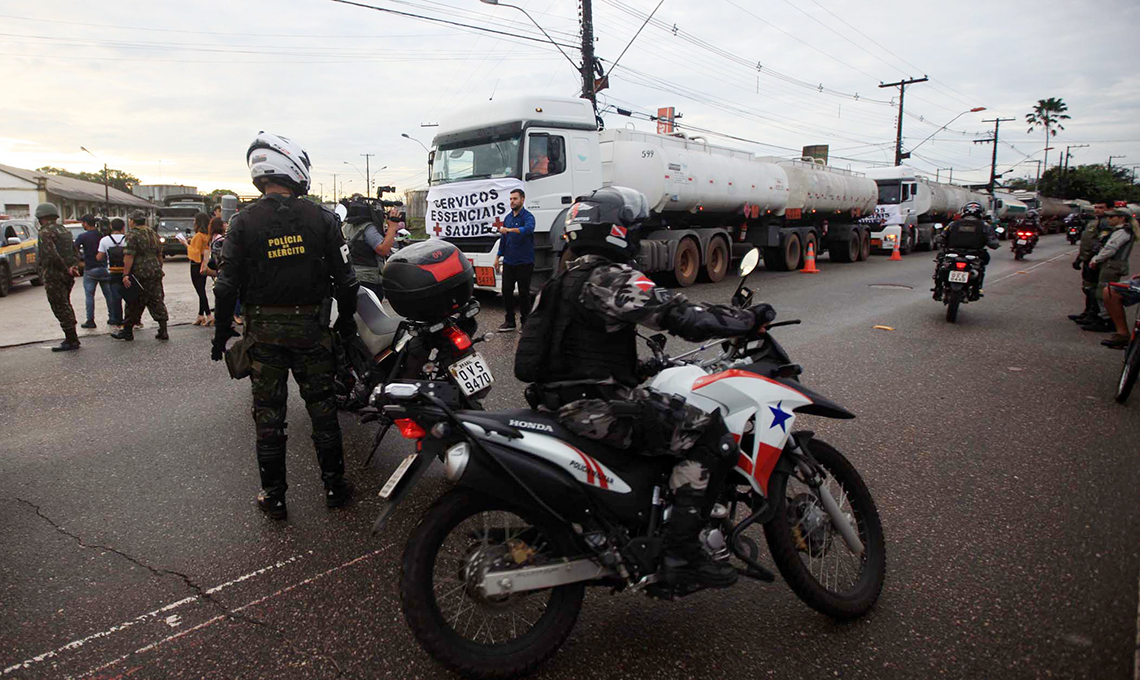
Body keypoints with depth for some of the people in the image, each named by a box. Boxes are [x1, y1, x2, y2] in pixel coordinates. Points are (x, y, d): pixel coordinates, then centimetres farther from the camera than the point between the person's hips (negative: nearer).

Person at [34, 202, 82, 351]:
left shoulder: (45, 232, -12)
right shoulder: (64, 230, 15)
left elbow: (51, 254, -24)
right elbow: (75, 251, 12)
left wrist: (67, 269, -17)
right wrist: (74, 266, -2)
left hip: (54, 276, -9)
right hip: (67, 277, 9)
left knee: (60, 308, -5)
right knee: (66, 306, 17)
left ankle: (71, 340, -4)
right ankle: (72, 338, 21)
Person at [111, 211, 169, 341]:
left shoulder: (132, 235, -10)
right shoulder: (153, 234, 13)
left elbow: (129, 256, -17)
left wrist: (125, 274, -18)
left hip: (140, 274, -6)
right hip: (156, 273, 6)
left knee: (134, 304, 3)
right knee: (157, 302, 6)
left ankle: (127, 331, 14)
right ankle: (163, 331, 2)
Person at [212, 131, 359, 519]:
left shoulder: (244, 222, -5)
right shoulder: (321, 218, -4)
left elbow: (228, 284, -5)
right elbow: (344, 277, -2)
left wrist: (222, 331, 6)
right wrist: (346, 319, 12)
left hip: (264, 330, 0)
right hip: (311, 327, 0)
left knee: (268, 414, 9)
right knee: (322, 407, 11)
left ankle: (274, 498, 18)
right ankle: (334, 487, 20)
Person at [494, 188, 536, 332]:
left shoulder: (527, 216, -8)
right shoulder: (508, 217, 14)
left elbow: (528, 229, -32)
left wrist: (509, 229, -44)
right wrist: (498, 257, 17)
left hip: (524, 262, -6)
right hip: (508, 261, 6)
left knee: (524, 293, 1)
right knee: (506, 291, 5)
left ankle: (526, 322, 11)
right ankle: (509, 321, 16)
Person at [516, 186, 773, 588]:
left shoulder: (560, 282, 17)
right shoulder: (613, 279, -13)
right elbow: (680, 315, -20)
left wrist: (644, 366, 31)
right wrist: (749, 320, -7)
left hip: (558, 401, 10)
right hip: (596, 406, -10)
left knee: (672, 415, 29)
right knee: (711, 436, -11)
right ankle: (682, 552, -9)